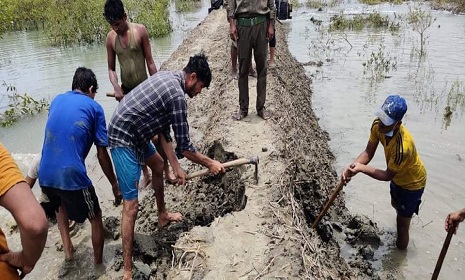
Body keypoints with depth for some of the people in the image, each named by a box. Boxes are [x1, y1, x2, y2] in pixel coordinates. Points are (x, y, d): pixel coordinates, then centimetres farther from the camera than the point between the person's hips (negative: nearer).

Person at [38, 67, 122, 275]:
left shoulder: (57, 100, 15)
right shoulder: (94, 108, 1)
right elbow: (102, 154, 0)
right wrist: (115, 184, 10)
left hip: (45, 176, 6)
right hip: (72, 176, -5)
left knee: (60, 206, 36)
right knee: (95, 218, 19)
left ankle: (68, 254, 32)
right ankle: (98, 264, 32)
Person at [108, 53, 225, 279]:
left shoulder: (167, 78, 7)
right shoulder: (177, 96, -21)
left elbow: (163, 130, 9)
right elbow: (184, 147, -15)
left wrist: (175, 167, 8)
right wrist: (210, 164, 0)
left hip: (132, 133, 11)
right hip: (124, 140, -11)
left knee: (158, 166, 29)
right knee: (131, 205, -8)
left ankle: (162, 216, 48)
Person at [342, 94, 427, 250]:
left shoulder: (402, 147, -45)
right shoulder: (378, 125, -25)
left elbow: (388, 175, -29)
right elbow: (368, 153, -16)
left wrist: (361, 168, -38)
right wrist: (351, 167, -32)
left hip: (412, 182, -8)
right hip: (398, 176, 8)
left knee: (402, 225, 6)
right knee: (395, 204, 37)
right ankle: (405, 215, 71)